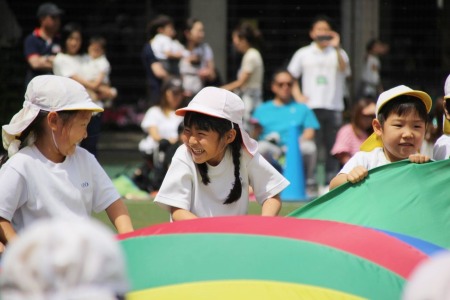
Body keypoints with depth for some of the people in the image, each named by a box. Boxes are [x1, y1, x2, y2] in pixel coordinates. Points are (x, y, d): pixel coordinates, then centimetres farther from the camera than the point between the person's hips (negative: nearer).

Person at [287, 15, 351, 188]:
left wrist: (336, 48, -20)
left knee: (333, 146, 0)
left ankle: (331, 181, 4)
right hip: (311, 107, 0)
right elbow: (291, 77, 15)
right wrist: (297, 95, 0)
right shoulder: (303, 54, 12)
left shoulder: (338, 53, 9)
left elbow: (344, 69, -10)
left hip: (333, 107, 0)